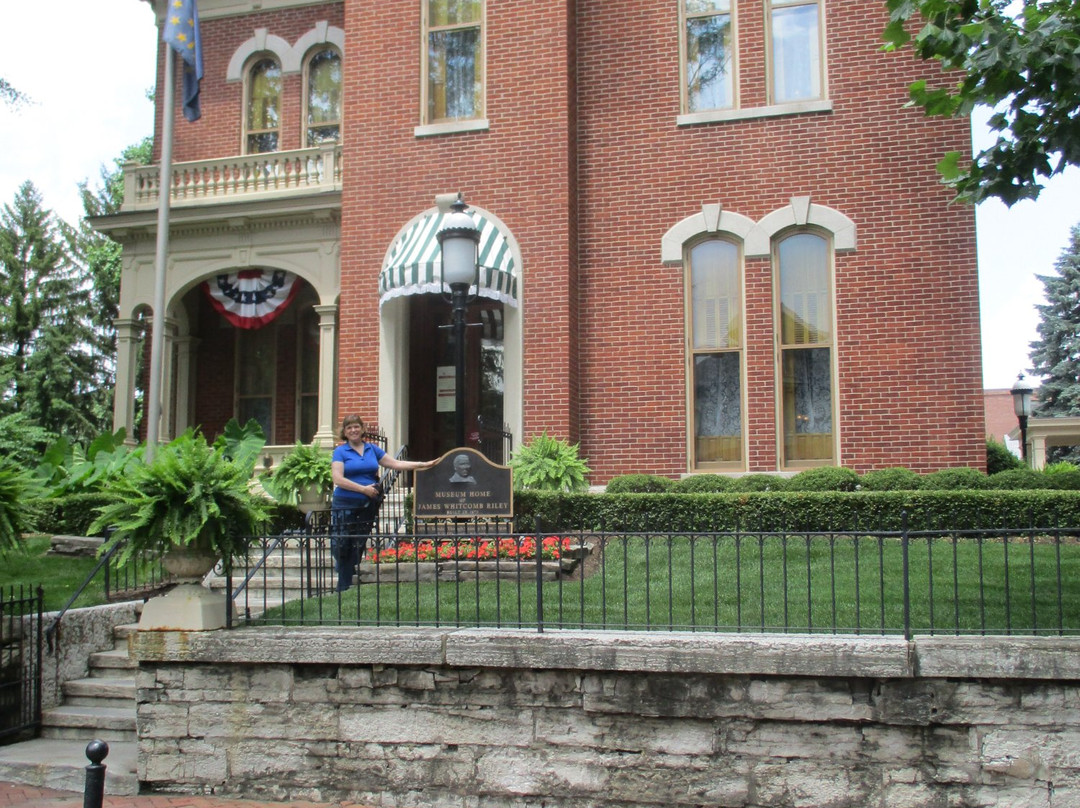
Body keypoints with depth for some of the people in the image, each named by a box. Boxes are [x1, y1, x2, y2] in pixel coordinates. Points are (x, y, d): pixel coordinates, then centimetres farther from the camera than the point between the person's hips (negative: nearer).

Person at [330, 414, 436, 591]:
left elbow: (396, 463, 11)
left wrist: (423, 464, 4)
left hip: (367, 506, 4)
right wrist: (363, 488, -15)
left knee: (358, 547, 6)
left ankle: (349, 587, 12)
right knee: (342, 548, -5)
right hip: (345, 506, -4)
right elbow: (338, 479, -11)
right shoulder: (340, 452, 0)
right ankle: (342, 587, 5)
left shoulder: (372, 449, 12)